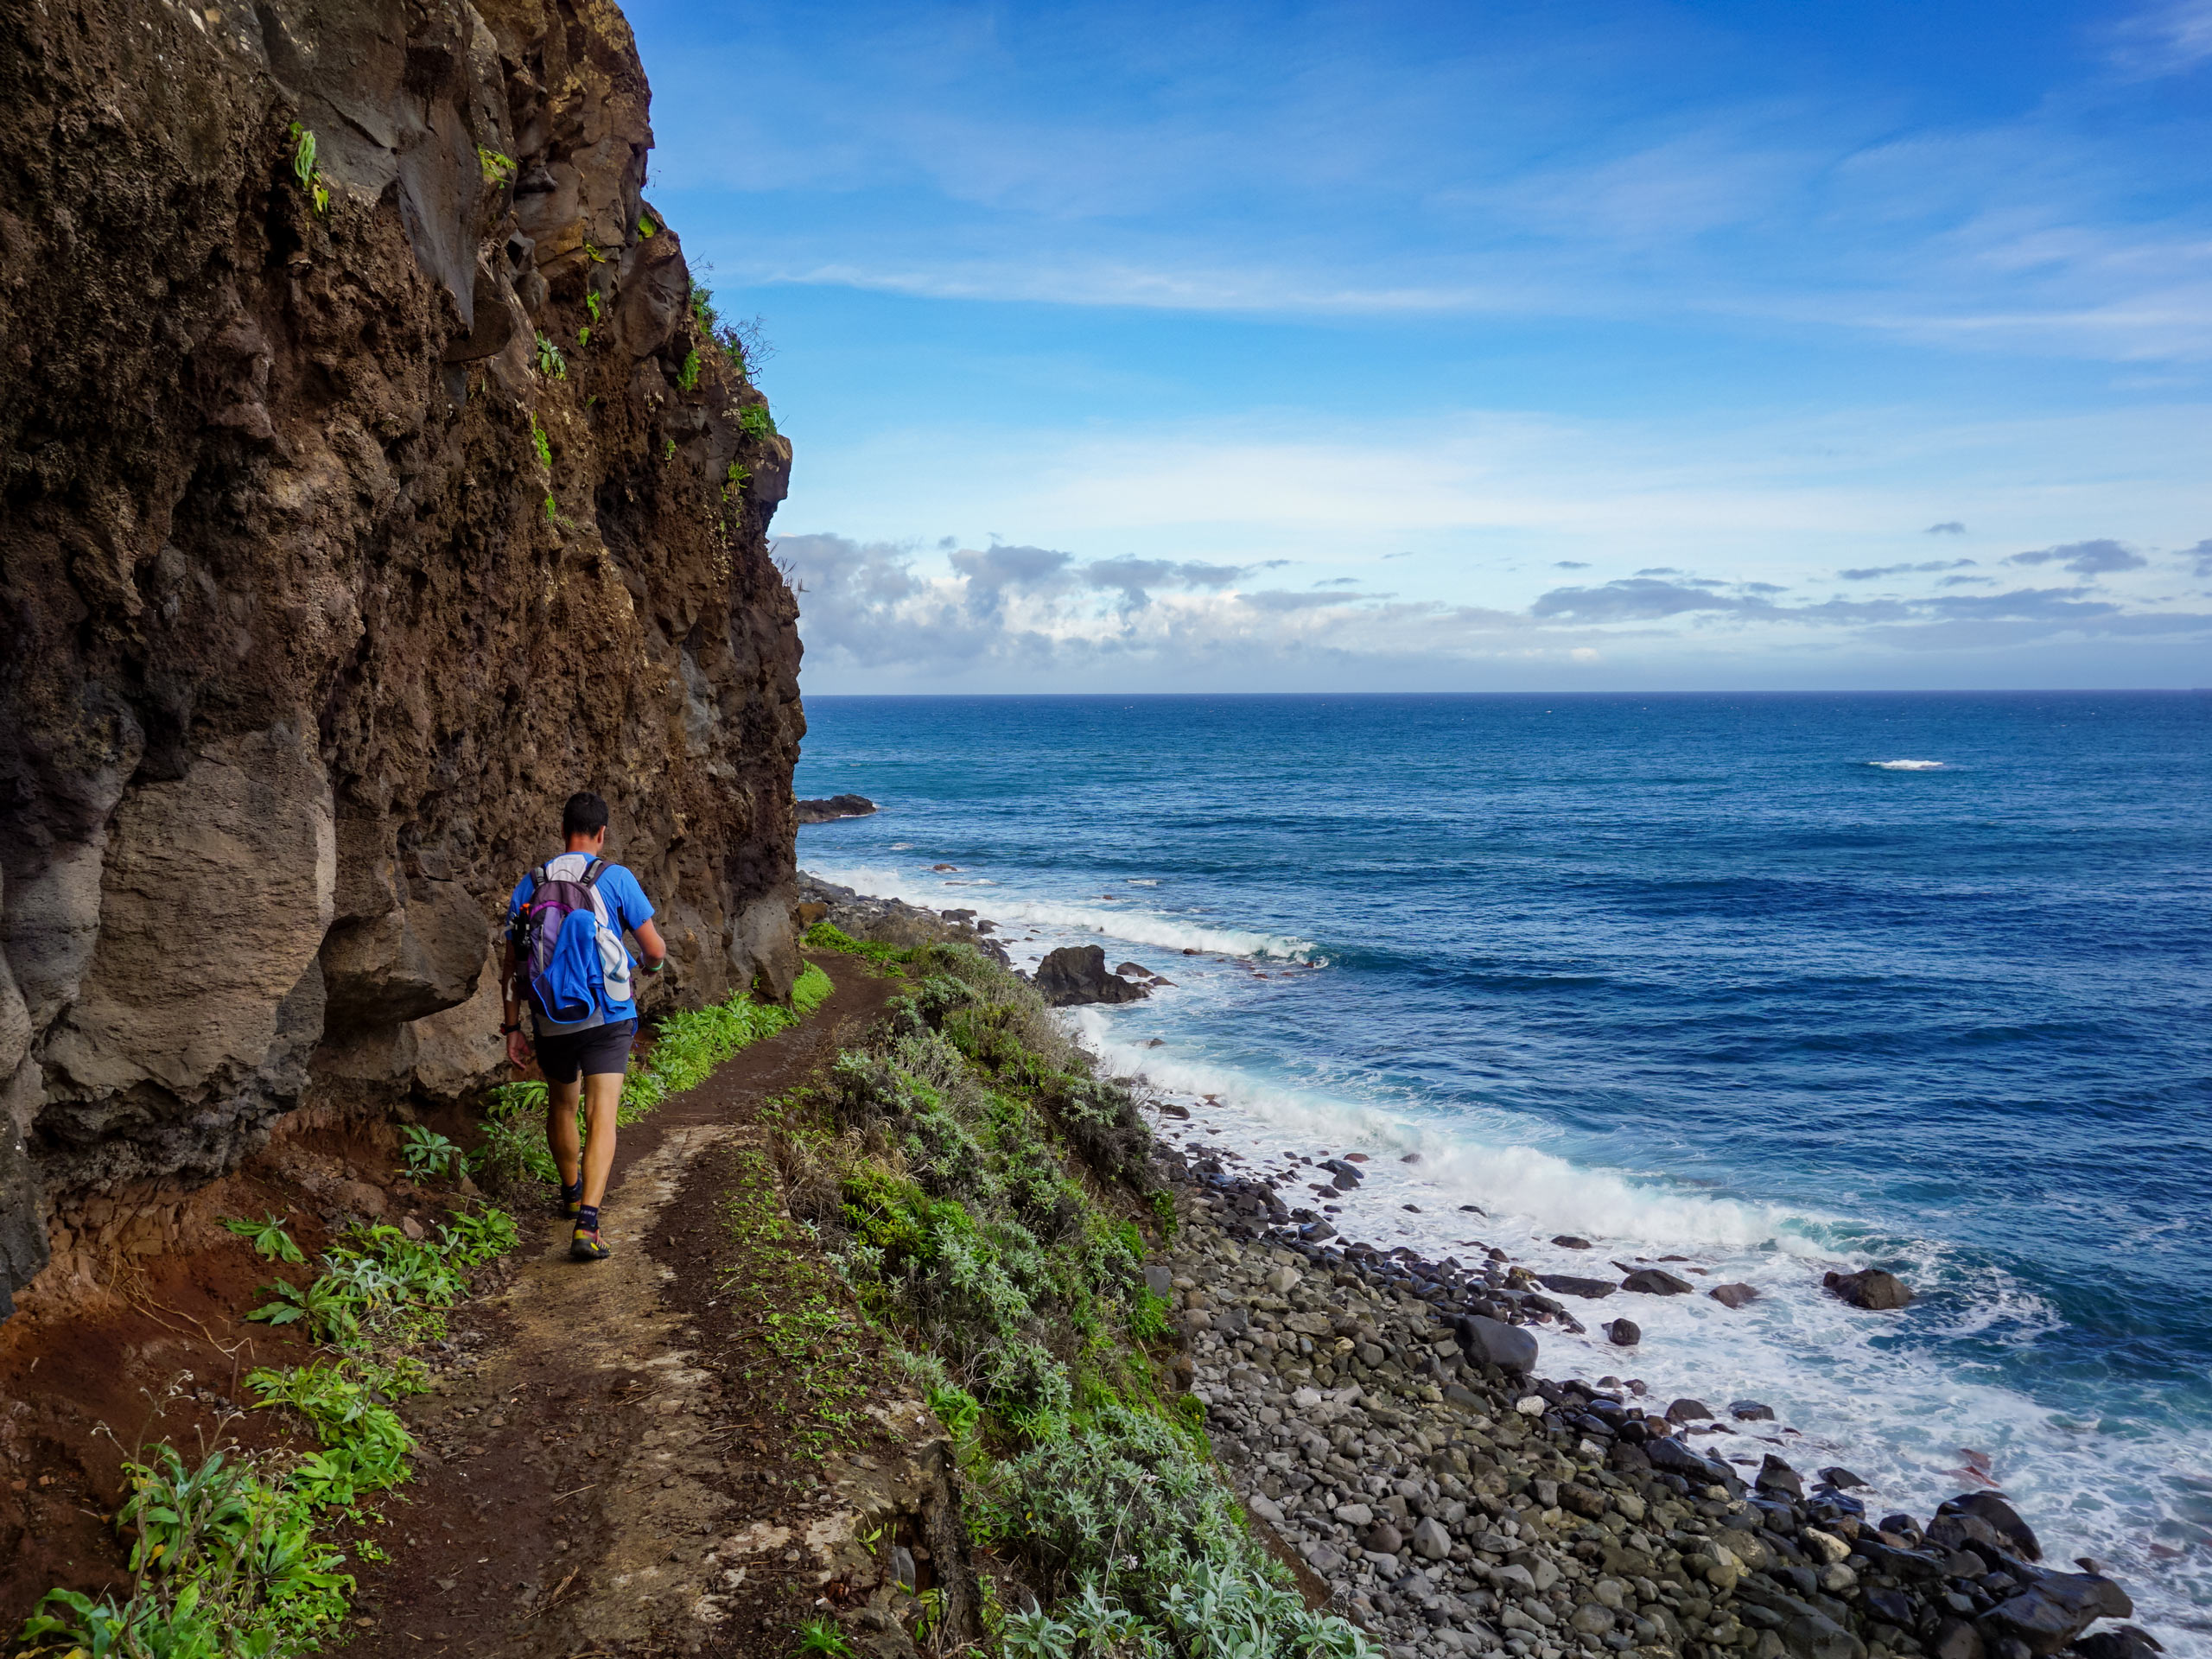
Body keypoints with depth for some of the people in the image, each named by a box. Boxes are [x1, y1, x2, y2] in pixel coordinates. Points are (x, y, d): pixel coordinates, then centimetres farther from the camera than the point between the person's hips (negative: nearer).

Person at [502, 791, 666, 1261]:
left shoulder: (530, 884, 2)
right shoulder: (616, 878, -8)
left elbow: (512, 966, 4)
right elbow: (655, 949, -6)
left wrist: (513, 1028, 11)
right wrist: (651, 964, 19)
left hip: (552, 1023, 4)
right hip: (607, 1018, -4)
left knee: (561, 1105, 25)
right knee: (601, 1117, -7)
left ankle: (572, 1193, 46)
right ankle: (586, 1226, -20)